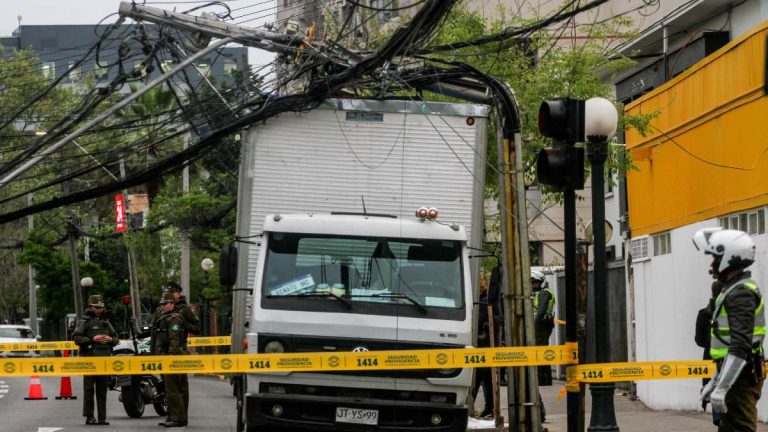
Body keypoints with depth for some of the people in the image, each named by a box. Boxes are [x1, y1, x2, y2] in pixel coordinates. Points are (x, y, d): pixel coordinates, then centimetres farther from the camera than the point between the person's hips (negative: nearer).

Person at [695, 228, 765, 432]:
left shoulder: (741, 293, -16)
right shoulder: (734, 290, 18)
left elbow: (740, 346, -25)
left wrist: (722, 388, -27)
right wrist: (715, 382, 25)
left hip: (741, 377, -11)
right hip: (736, 374, 11)